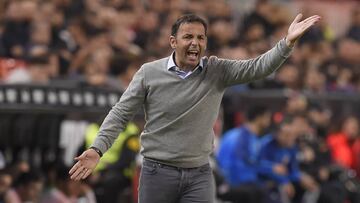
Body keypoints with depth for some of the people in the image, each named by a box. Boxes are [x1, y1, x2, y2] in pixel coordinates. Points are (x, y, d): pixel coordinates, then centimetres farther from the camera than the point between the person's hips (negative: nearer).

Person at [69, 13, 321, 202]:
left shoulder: (217, 72, -1)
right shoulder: (149, 73, -4)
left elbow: (257, 68, -11)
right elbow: (120, 114, -1)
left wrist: (287, 43, -27)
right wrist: (97, 149, -13)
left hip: (200, 175, 1)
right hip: (158, 172, -1)